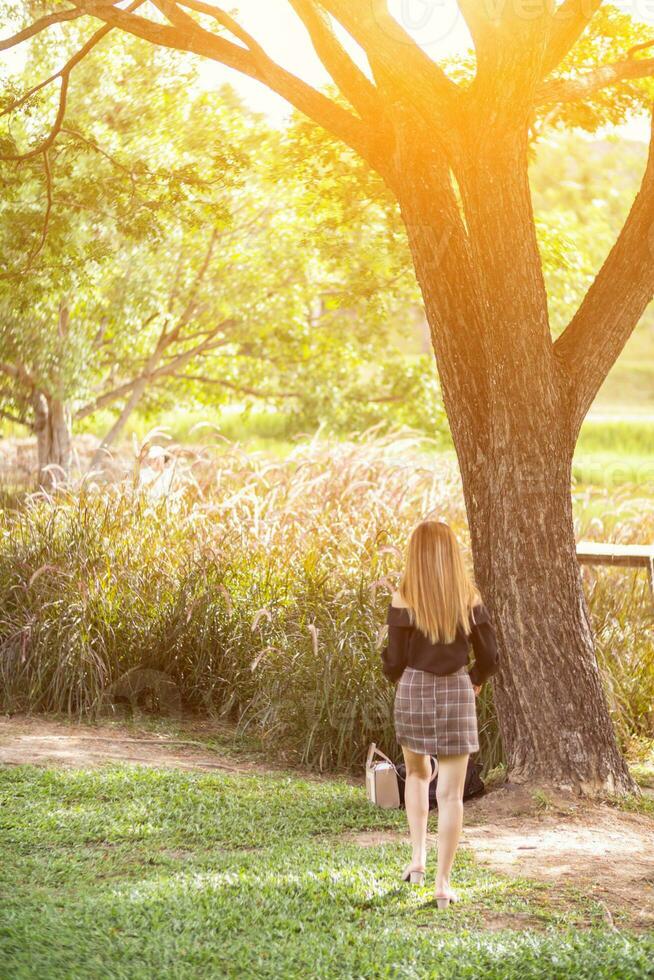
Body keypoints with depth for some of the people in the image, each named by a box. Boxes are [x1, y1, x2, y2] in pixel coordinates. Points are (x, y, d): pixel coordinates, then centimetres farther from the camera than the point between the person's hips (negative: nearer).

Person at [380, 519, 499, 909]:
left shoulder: (404, 600, -8)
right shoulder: (470, 599, -4)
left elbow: (394, 661, -5)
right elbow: (490, 655, 1)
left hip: (414, 691, 0)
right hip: (457, 694, 0)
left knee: (418, 774, 26)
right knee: (451, 793, 3)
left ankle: (418, 858, 21)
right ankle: (444, 883, 3)